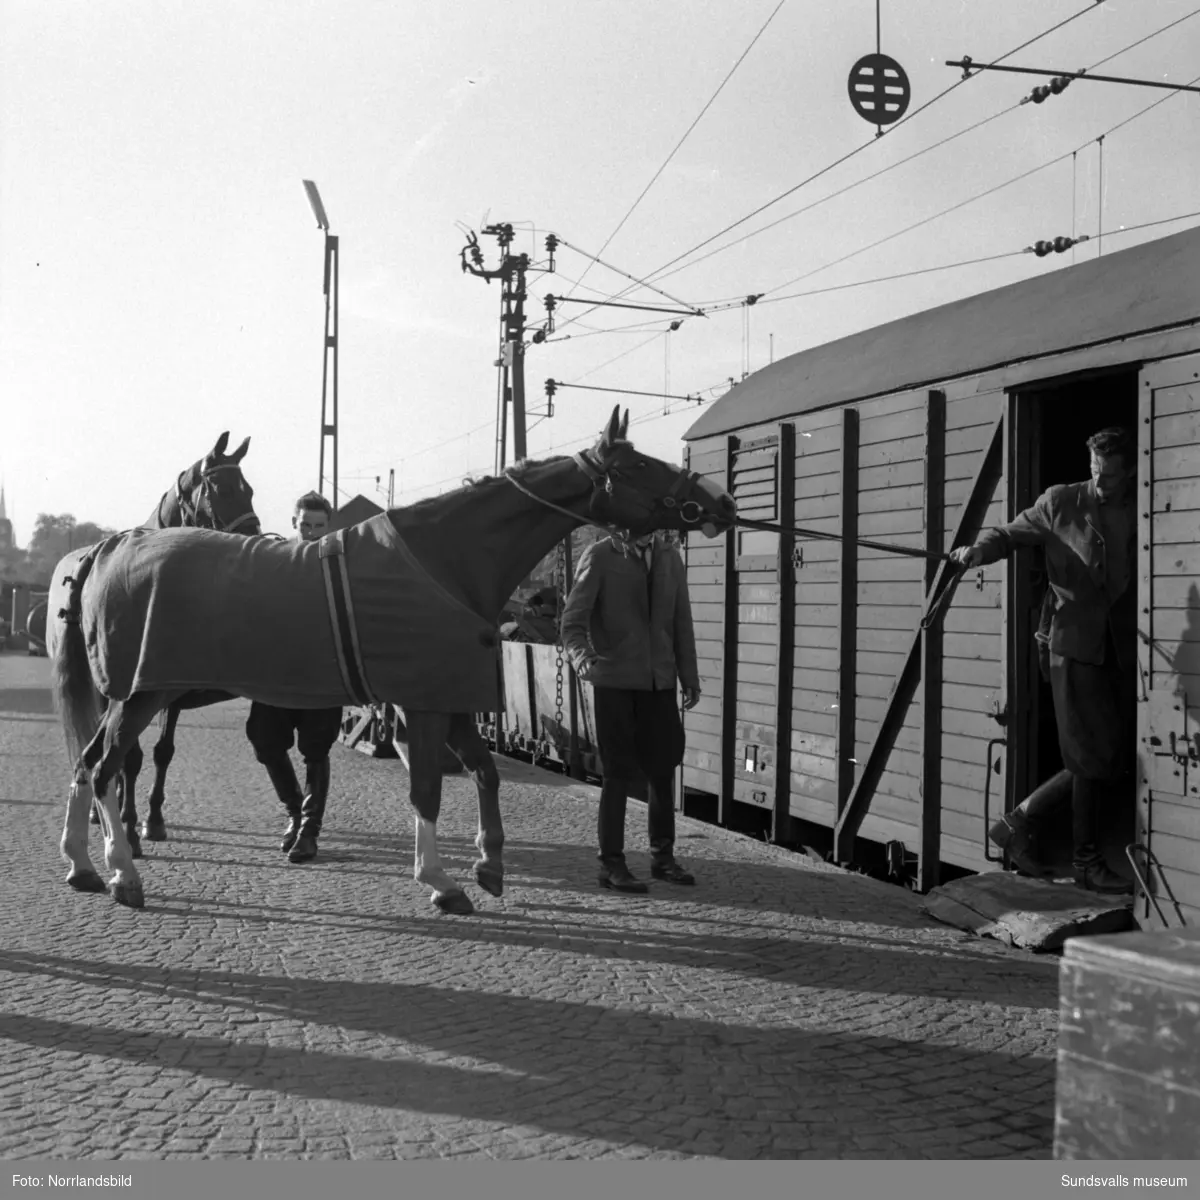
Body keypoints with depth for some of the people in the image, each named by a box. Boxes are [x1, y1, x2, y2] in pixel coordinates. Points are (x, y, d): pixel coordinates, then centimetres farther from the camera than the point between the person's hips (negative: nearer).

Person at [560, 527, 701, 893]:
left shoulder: (669, 558, 9)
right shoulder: (600, 556, -6)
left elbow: (681, 621, 12)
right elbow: (573, 618, -12)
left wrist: (689, 676, 9)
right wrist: (581, 655, -31)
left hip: (660, 681, 4)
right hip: (616, 681, -4)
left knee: (663, 770, 9)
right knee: (619, 773, 0)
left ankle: (662, 856, 23)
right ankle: (611, 863, 10)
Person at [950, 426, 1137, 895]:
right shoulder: (1061, 502, 1)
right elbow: (1013, 533, 3)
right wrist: (980, 549, -17)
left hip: (1125, 649, 3)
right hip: (1077, 645, -3)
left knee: (1122, 759, 4)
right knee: (1094, 756, -3)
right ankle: (1086, 859, 8)